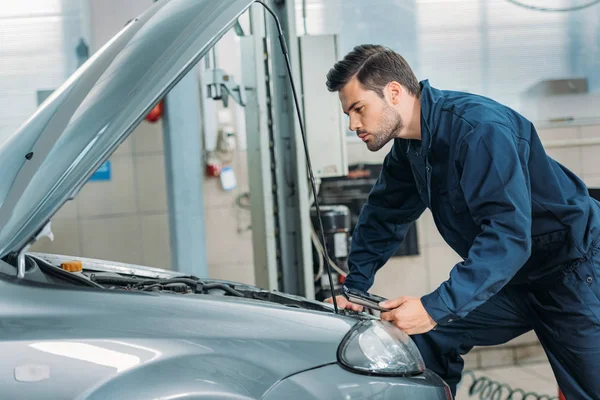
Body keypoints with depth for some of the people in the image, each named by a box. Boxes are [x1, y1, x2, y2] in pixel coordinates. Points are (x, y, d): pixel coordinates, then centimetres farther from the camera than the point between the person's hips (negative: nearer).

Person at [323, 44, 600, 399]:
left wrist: (436, 308, -37)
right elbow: (384, 216, 14)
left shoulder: (479, 128, -27)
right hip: (512, 276, 8)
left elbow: (508, 235, -34)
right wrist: (354, 289, 6)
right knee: (428, 339, -2)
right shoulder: (410, 145, 1)